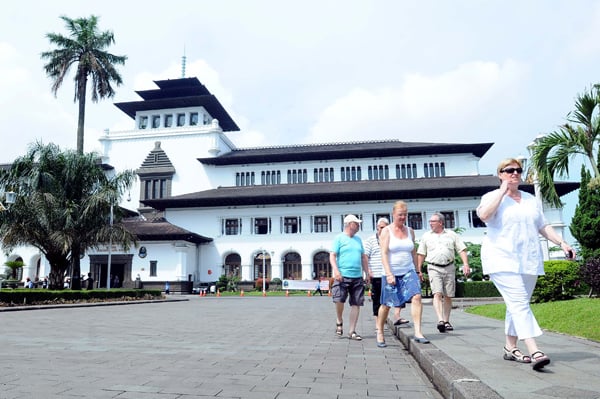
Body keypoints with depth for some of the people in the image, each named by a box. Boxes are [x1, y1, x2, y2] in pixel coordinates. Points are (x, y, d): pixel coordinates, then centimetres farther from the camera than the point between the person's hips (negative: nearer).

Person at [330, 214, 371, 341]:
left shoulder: (358, 239, 18)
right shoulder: (339, 238, 0)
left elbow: (363, 257, 23)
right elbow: (332, 255, -7)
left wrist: (367, 273, 18)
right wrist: (336, 270, -19)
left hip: (357, 277, 5)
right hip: (343, 276, -5)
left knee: (356, 304, 3)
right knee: (339, 300, -14)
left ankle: (352, 331, 12)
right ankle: (339, 321, 16)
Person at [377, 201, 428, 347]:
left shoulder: (410, 231, 10)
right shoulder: (386, 231, -4)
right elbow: (384, 254, -12)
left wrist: (418, 270, 17)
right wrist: (388, 274, -21)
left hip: (408, 271, 4)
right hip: (391, 273, -4)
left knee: (416, 297, -17)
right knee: (386, 304, 4)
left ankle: (417, 333, -13)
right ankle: (379, 333, 22)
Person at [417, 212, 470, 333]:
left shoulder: (452, 235, 10)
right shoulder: (426, 236, 11)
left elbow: (462, 250, 7)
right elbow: (421, 254, 11)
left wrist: (466, 265, -6)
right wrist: (418, 270, 6)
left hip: (449, 268, 1)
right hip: (434, 268, -1)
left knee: (448, 296, 5)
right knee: (437, 294, -15)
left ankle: (446, 321, 16)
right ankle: (440, 320, -23)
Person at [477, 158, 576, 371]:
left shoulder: (532, 200, 19)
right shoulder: (493, 197, 1)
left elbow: (543, 227, 20)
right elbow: (483, 215, -20)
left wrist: (562, 243, 5)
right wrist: (502, 191, -11)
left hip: (529, 261, 6)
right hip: (503, 261, -6)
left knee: (517, 305, 9)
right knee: (520, 303, -16)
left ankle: (510, 347, 20)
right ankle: (534, 352, -20)